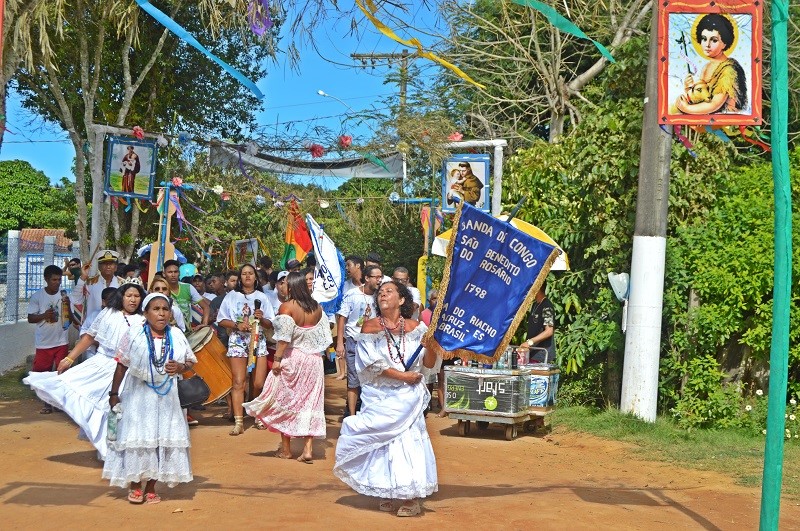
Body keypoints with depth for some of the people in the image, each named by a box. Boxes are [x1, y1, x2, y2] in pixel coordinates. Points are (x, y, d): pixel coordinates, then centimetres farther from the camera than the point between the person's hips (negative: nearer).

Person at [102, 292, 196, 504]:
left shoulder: (177, 336, 0)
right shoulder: (134, 335, -7)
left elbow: (190, 362, 9)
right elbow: (122, 366, -2)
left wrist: (180, 367, -13)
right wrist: (114, 393, 0)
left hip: (166, 397, 3)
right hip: (138, 395, -2)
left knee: (163, 440, 3)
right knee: (137, 439, -2)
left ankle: (151, 488, 17)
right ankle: (135, 486, 16)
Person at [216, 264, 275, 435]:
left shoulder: (261, 297, 13)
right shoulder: (232, 296, 8)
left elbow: (270, 324, 11)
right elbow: (221, 320, 4)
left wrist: (261, 319, -10)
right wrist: (237, 325, -12)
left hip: (258, 340, 2)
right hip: (238, 340, -2)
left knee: (259, 384, -2)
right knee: (239, 382, -7)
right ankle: (238, 422, -9)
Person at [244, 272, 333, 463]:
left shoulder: (287, 307, -12)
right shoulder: (317, 308, 3)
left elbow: (284, 337, -17)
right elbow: (324, 335, 6)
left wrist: (277, 359, -13)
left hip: (292, 359, -4)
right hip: (313, 361, 4)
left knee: (285, 401, 10)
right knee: (310, 402, 5)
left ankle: (286, 449, 15)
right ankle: (307, 448, -3)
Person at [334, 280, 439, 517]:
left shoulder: (415, 328, 1)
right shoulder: (371, 327, -2)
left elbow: (429, 363, -2)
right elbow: (372, 364, -11)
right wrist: (402, 376, -14)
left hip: (408, 397, 0)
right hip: (380, 396, 0)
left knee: (407, 440, -4)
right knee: (383, 442, 2)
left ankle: (410, 497, 4)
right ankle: (387, 493, 14)